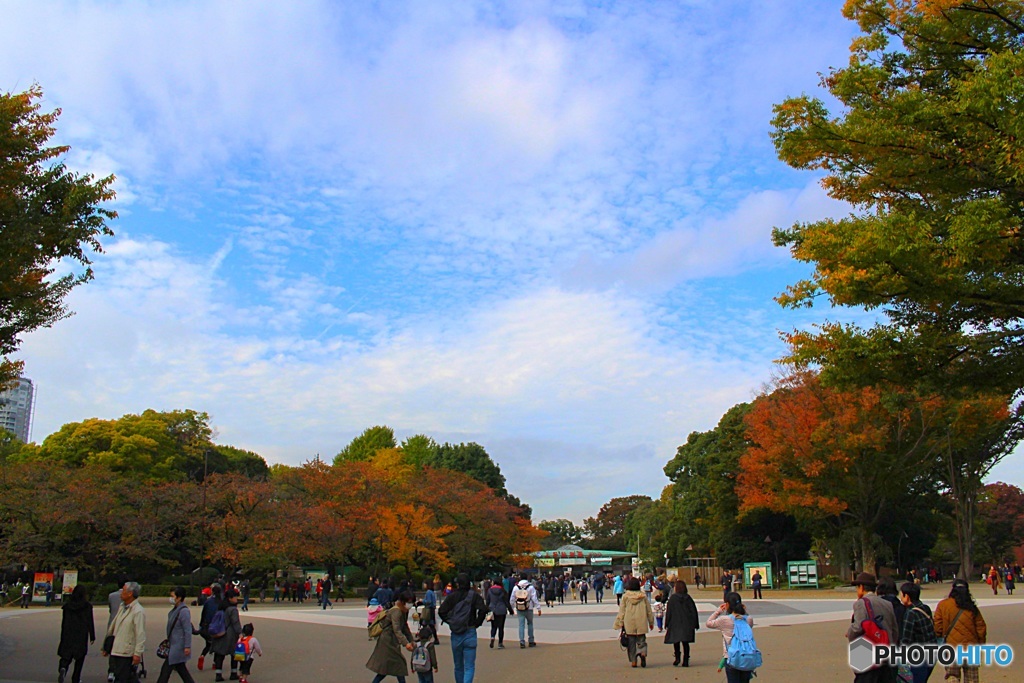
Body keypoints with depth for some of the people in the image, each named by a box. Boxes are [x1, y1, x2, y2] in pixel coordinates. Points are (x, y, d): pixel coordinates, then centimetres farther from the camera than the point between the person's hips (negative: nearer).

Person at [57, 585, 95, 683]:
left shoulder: (67, 606, 2)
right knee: (79, 660, 9)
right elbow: (90, 622, -5)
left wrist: (63, 637, 15)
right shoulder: (87, 606, -6)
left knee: (66, 656, 5)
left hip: (68, 635, 2)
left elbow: (63, 623, 6)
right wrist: (92, 636, 1)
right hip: (82, 636, -2)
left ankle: (62, 668, -25)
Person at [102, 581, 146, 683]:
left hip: (127, 653, -9)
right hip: (115, 651, 9)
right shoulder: (122, 607, 12)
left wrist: (138, 653, -24)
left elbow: (141, 634, -20)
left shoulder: (138, 611, -16)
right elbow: (113, 627, 21)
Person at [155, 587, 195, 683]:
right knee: (180, 668, 15)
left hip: (178, 646, -9)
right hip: (174, 644, 9)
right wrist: (169, 641, 20)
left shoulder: (184, 611, -20)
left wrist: (187, 646, -21)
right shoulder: (175, 609, 9)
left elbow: (188, 630, -20)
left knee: (166, 669, -3)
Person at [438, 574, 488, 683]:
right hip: (470, 633, -2)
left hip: (456, 634, 2)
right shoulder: (474, 595, -4)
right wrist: (477, 623, -2)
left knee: (458, 666, 17)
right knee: (469, 666, -2)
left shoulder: (452, 596, 1)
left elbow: (441, 611, -2)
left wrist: (450, 622, 8)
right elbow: (483, 610, -15)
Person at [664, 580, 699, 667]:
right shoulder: (688, 598, 2)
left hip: (675, 624, -3)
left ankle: (677, 658, -4)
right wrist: (696, 624, 11)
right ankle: (686, 661, 5)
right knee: (685, 642, 8)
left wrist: (666, 624, 0)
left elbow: (668, 612, -7)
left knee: (676, 641, 9)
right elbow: (694, 611, 4)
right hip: (687, 624, 3)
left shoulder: (672, 598, -7)